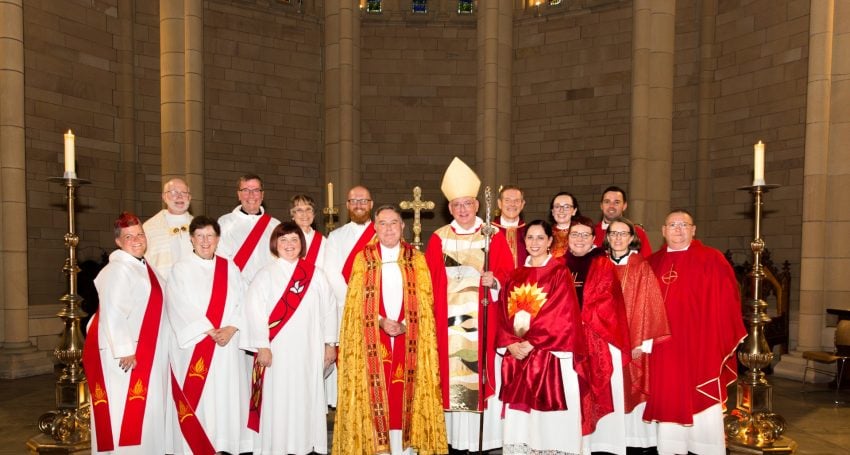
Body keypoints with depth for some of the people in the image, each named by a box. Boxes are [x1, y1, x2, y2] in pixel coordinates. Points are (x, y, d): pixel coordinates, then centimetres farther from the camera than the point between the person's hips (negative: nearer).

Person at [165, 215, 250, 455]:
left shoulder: (230, 268, 10)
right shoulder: (180, 270, 0)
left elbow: (242, 303, 4)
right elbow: (181, 309, -9)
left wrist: (230, 329, -12)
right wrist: (210, 332, -16)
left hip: (227, 346, 3)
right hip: (193, 347, -3)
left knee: (226, 396, 6)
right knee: (197, 398, -1)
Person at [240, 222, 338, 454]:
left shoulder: (315, 274, 6)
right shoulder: (265, 274, 0)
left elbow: (329, 309, 7)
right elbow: (254, 310, -6)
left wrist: (330, 343, 5)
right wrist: (262, 346, -11)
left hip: (308, 351, 2)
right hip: (276, 350, -2)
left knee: (306, 399, 7)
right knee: (276, 401, 2)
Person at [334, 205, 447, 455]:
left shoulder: (416, 259, 7)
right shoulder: (363, 258, 5)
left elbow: (424, 301, 2)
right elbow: (356, 303, 1)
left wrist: (404, 325, -12)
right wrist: (382, 322, -13)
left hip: (408, 338, 1)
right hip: (374, 338, 0)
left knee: (403, 392, 1)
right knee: (377, 391, 0)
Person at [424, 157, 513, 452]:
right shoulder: (438, 239, 6)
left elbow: (507, 273, 3)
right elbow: (429, 282, 4)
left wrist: (494, 281, -18)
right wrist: (429, 318, -3)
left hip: (482, 320, -1)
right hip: (450, 320, 1)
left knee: (482, 375, 0)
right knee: (451, 375, 3)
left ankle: (484, 437, 13)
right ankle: (455, 436, 15)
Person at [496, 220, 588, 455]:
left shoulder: (559, 273, -2)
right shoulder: (515, 276, 13)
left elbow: (560, 315, -11)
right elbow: (503, 313, 8)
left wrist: (530, 342, -14)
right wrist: (511, 343, -8)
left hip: (550, 356, -4)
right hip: (517, 354, 4)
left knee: (548, 416, 0)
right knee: (519, 416, 7)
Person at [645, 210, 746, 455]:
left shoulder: (712, 260, -2)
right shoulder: (653, 263, 9)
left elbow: (726, 302, -6)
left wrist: (720, 340, -11)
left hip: (699, 344, -3)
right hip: (664, 346, 3)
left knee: (702, 403, 5)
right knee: (668, 401, 10)